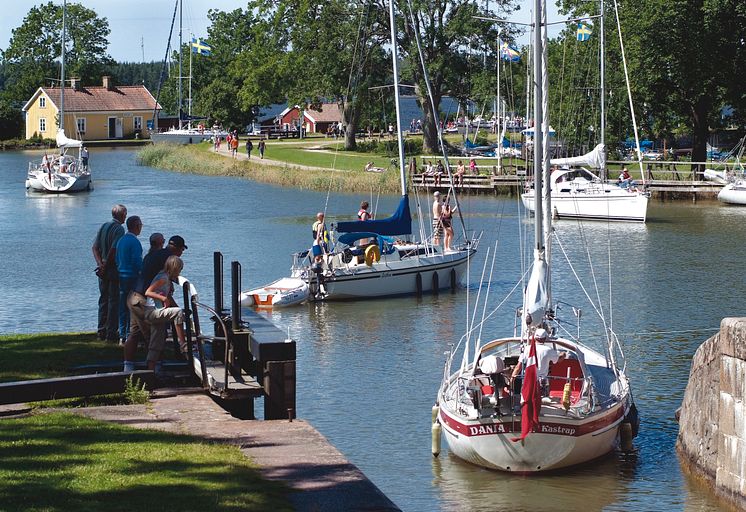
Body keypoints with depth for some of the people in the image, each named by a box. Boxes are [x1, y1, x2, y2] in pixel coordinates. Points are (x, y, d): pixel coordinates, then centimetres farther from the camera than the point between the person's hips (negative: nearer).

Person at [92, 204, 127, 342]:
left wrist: (100, 264, -4)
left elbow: (95, 247, 6)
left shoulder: (103, 226, 10)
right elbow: (113, 250, -22)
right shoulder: (119, 229, -14)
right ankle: (112, 333, -2)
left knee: (103, 300, 14)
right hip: (113, 269, -7)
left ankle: (102, 332, 18)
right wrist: (105, 267, -14)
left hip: (103, 270, 7)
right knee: (114, 301, -2)